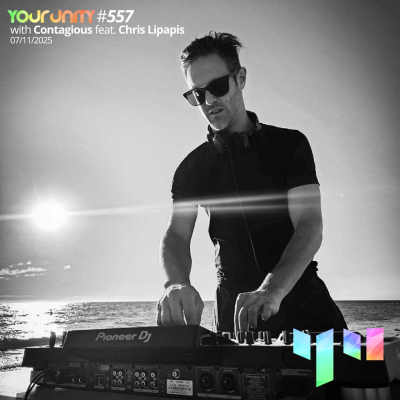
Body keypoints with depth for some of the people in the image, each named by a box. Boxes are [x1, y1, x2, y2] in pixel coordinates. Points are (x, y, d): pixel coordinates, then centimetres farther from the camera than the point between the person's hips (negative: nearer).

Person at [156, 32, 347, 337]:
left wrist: (273, 290, -30)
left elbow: (310, 227, -12)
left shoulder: (290, 144, -1)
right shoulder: (192, 168, 5)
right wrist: (177, 284, -31)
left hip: (299, 292, -1)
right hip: (235, 303, 2)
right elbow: (177, 234, -8)